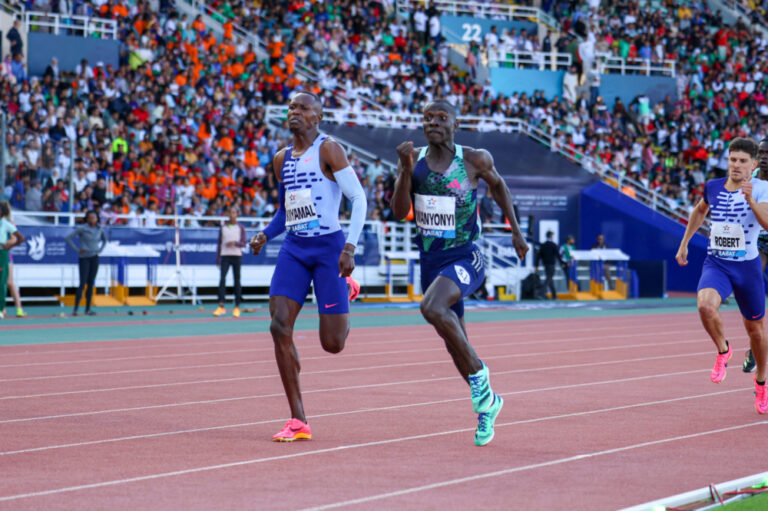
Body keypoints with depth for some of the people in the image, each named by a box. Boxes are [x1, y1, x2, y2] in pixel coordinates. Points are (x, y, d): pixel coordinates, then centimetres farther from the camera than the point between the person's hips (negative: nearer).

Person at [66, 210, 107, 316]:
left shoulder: (99, 229, 5)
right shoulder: (82, 229, -10)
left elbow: (104, 239, 25)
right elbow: (69, 238, -8)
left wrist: (100, 249, 11)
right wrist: (77, 249, -10)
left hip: (94, 257, 5)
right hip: (84, 258, -5)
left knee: (91, 283, 5)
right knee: (83, 283, -10)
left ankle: (88, 309, 10)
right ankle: (75, 308, -8)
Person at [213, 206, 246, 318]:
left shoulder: (240, 228, 5)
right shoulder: (223, 227, 10)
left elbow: (243, 243, 0)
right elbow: (220, 243, 13)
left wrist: (235, 243, -19)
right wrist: (217, 258, 8)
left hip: (237, 256, -1)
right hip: (225, 255, 1)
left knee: (237, 280, 0)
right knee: (222, 278, -13)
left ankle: (237, 307, 7)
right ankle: (221, 306, -17)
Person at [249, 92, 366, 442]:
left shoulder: (328, 150, -7)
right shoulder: (281, 159, 13)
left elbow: (358, 198, -11)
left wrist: (350, 247, -21)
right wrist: (265, 235, 5)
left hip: (328, 247, -5)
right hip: (293, 249, 5)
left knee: (332, 344, -4)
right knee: (279, 326, -12)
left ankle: (347, 290, 33)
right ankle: (298, 422, -5)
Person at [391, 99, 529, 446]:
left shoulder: (474, 160, -7)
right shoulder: (414, 160, 0)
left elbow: (497, 184, 13)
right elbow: (399, 213, -8)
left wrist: (516, 230, 12)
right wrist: (406, 169, -21)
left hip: (465, 259, -5)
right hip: (431, 260, 5)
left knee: (432, 308, -32)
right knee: (454, 344, 13)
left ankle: (478, 373, -14)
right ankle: (487, 404, 34)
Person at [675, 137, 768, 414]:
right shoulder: (713, 187, 1)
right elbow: (700, 210, 24)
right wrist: (684, 243, 24)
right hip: (716, 264, 2)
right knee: (706, 305, -29)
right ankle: (723, 350, 0)